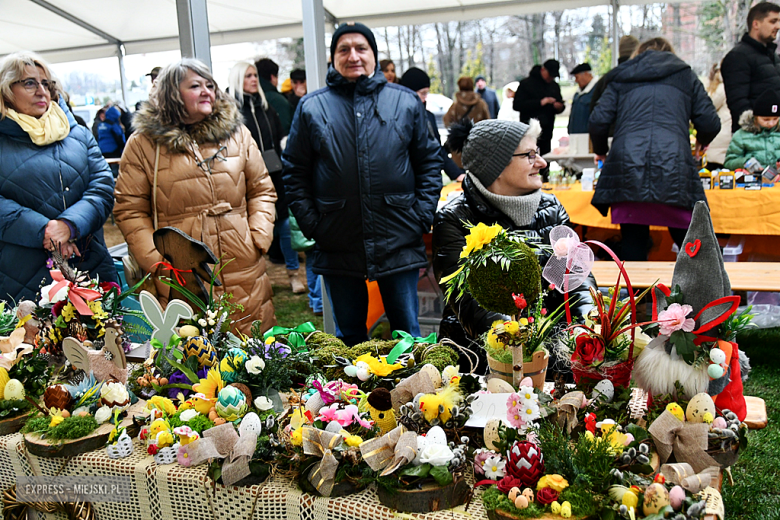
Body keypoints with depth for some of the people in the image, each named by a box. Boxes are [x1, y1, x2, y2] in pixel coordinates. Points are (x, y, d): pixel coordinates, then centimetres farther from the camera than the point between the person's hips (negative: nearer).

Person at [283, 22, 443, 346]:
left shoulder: (406, 102, 5)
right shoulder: (311, 107, 4)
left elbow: (429, 162, 7)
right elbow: (295, 172, 6)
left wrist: (422, 217, -2)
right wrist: (310, 223, -3)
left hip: (398, 245, 0)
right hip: (337, 246, 1)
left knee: (408, 334, 10)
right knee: (349, 337, 14)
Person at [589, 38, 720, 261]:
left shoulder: (622, 77, 24)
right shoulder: (685, 75, 24)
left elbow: (599, 120, 12)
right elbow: (710, 124, 15)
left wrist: (601, 152, 31)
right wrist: (701, 143, 37)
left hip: (627, 166, 1)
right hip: (673, 166, 0)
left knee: (633, 245, 5)